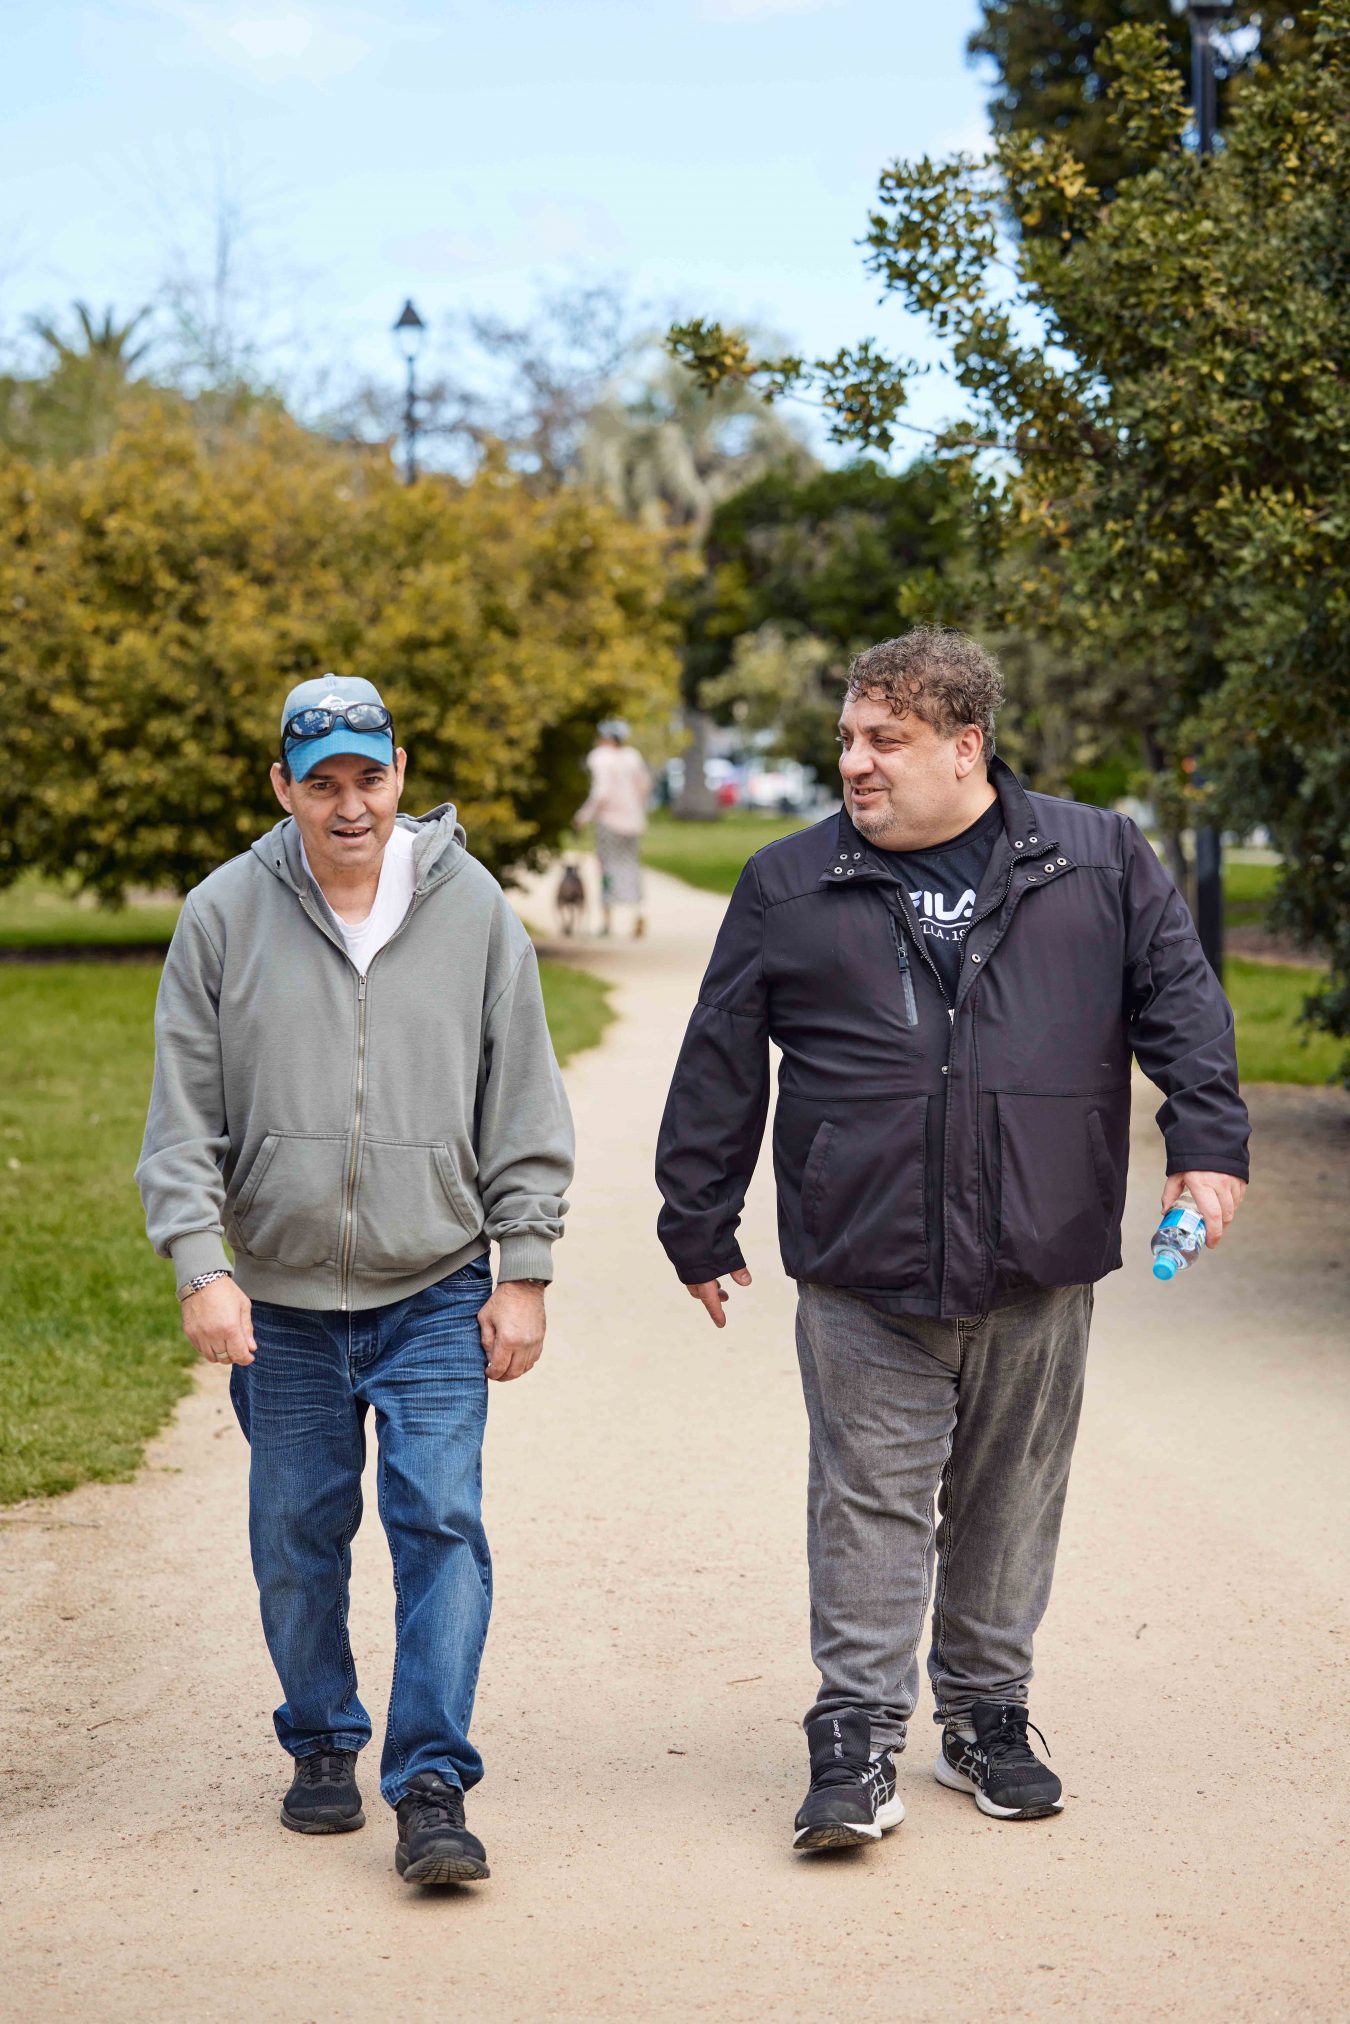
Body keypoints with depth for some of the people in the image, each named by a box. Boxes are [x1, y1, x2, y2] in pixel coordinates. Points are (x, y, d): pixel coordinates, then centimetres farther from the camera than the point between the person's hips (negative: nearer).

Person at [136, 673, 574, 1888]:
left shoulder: (473, 910, -1)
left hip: (438, 1293, -1)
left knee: (442, 1526, -9)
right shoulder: (225, 917, -2)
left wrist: (525, 1273, -1)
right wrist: (200, 1265, -10)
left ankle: (433, 1786, -4)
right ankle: (324, 1745, 30)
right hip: (281, 1300, 1)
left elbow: (524, 1111, 3)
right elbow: (183, 1116, 0)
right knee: (298, 1538, 10)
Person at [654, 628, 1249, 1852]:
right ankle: (856, 1737, 6)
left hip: (1040, 1269, 1)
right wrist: (699, 1226, 10)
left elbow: (1181, 999, 6)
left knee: (1013, 1500, 10)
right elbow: (720, 1066, 9)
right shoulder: (788, 888, 5)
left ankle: (988, 1715, 25)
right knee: (870, 1499, -2)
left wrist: (1207, 1140, -7)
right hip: (863, 1276, -1)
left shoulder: (1097, 860, 5)